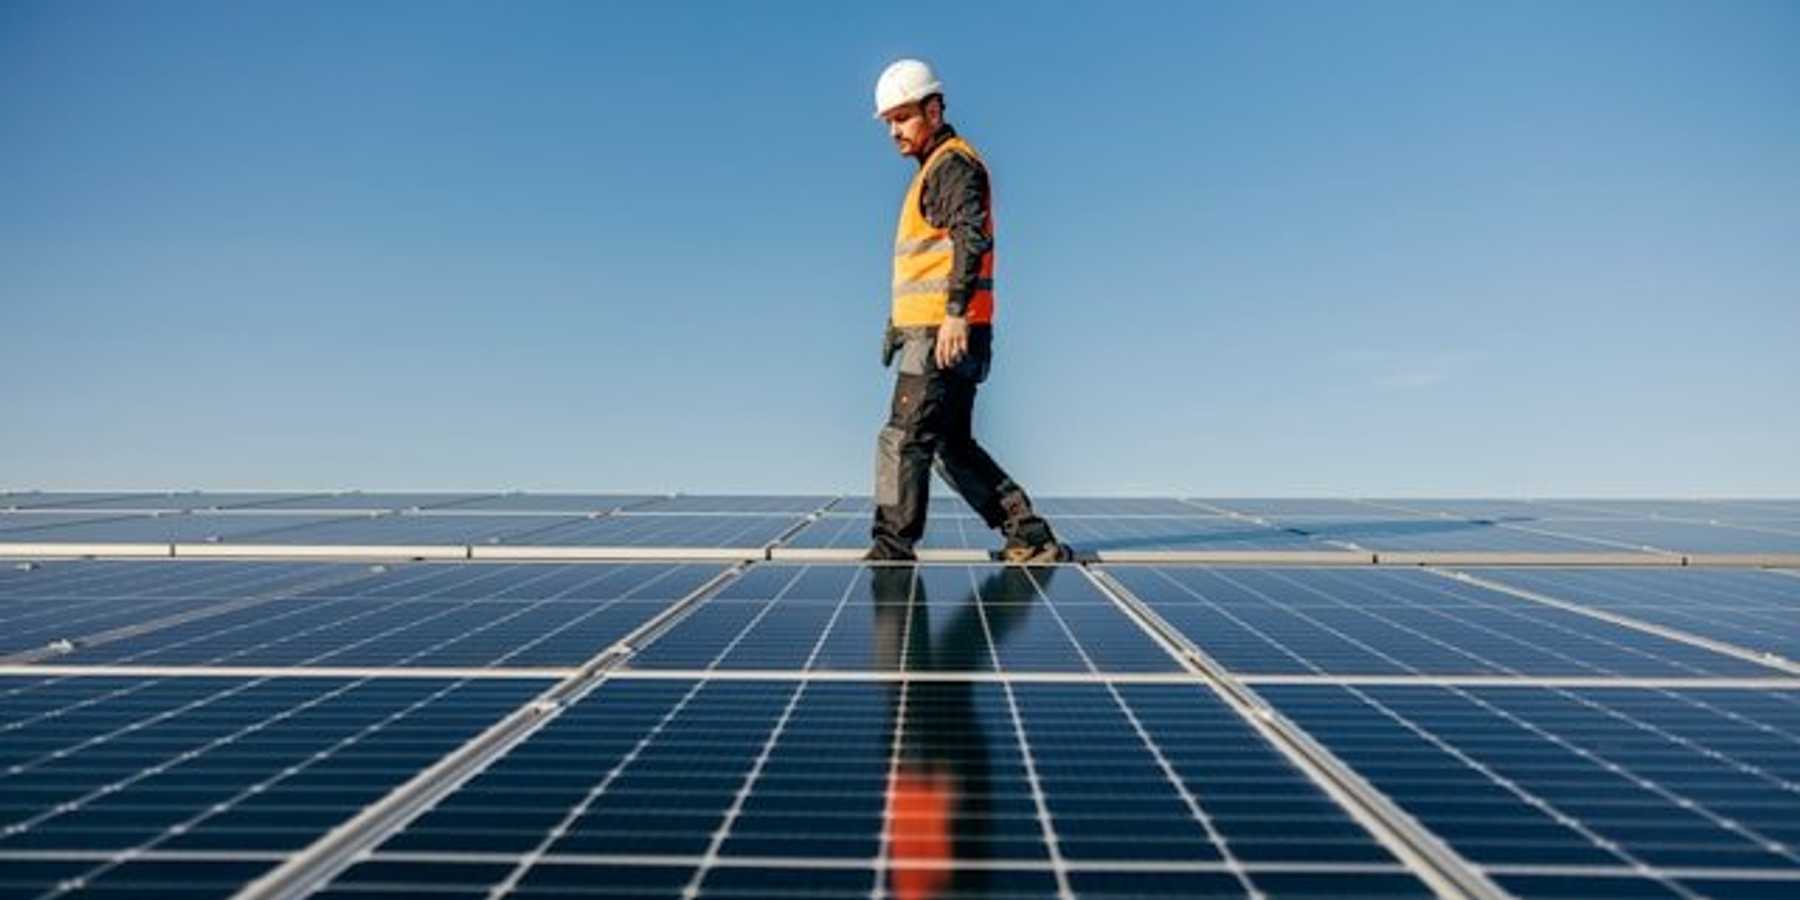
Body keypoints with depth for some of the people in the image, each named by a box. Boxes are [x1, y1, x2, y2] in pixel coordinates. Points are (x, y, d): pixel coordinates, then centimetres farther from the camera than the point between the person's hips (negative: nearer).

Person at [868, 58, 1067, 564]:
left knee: (902, 441, -8)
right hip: (930, 331, 10)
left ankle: (892, 549, -1)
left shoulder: (954, 164, -7)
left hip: (944, 333, -10)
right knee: (953, 447, 12)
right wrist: (898, 324, 28)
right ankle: (1030, 539, 15)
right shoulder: (934, 168, 24)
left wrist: (956, 312, -30)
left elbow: (972, 238, -21)